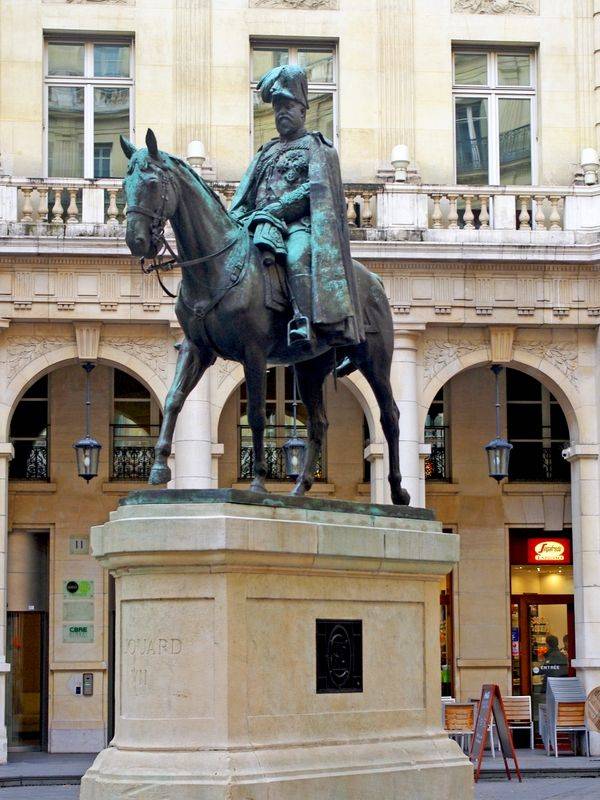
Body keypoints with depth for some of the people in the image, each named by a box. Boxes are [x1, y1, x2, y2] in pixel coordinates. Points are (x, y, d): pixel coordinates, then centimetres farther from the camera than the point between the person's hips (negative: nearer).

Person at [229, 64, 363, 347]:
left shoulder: (316, 146, 12)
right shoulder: (267, 151, 30)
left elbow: (315, 189, -5)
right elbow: (245, 194, 22)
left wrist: (275, 208, -15)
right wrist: (237, 219, 0)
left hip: (300, 223, -6)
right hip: (264, 223, 6)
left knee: (298, 255, -37)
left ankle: (303, 325, -48)